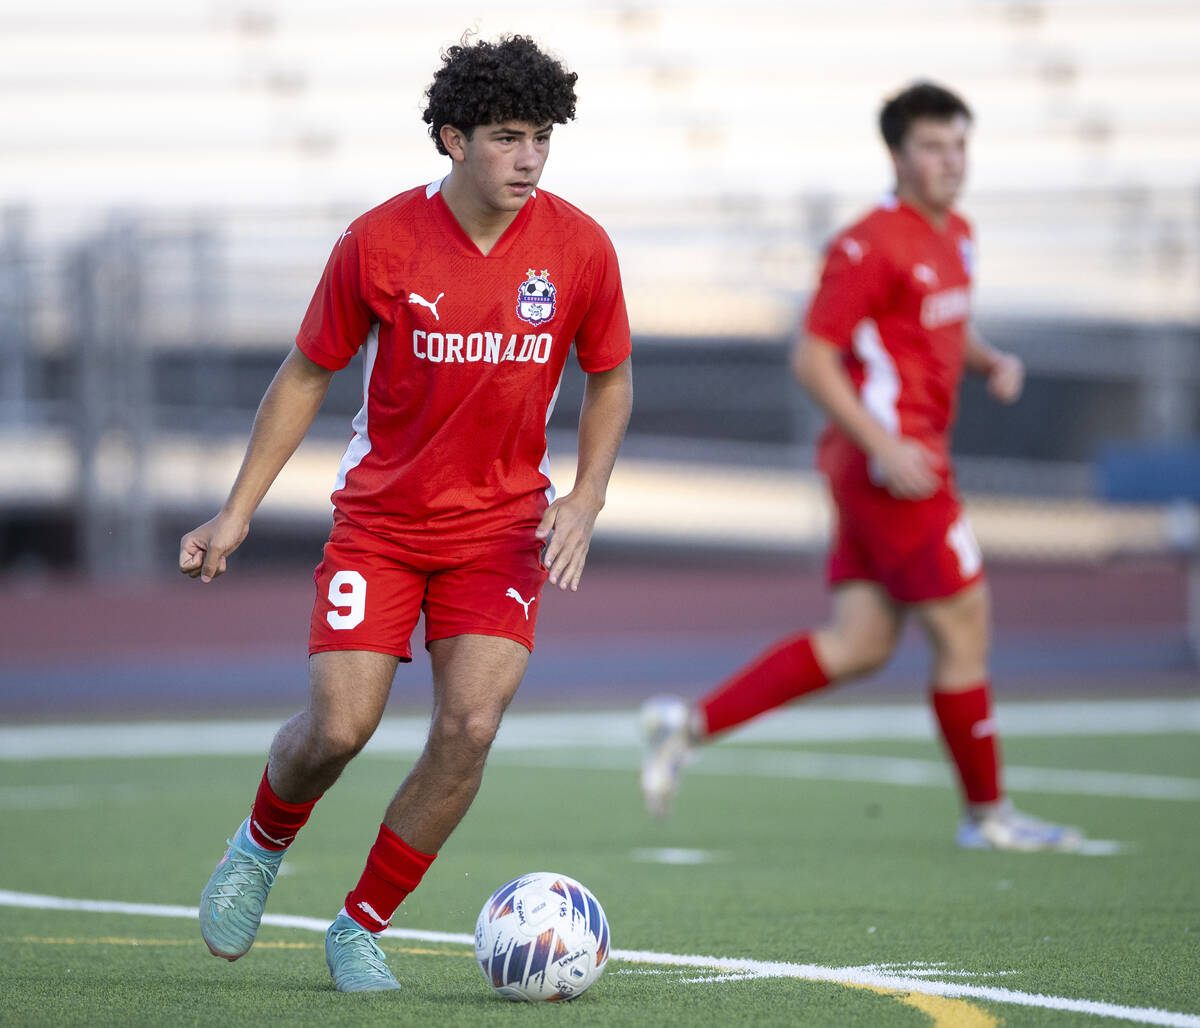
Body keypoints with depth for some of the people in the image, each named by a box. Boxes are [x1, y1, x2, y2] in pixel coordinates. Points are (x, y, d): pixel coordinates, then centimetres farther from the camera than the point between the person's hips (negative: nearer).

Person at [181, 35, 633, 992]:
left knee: (470, 726, -14)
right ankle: (261, 848, 25)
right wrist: (237, 512, -1)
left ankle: (362, 927, 5)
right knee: (340, 726, -11)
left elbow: (610, 377, 9)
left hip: (502, 520, 1)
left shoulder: (579, 248, -8)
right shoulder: (379, 242, -11)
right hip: (380, 515, -1)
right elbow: (308, 372, 1)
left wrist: (586, 498, -5)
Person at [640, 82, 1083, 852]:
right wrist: (885, 444, -23)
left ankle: (691, 723, 6)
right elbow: (812, 359, -16)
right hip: (892, 462, -10)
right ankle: (988, 815, 9)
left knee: (860, 644, 6)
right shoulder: (872, 246, -14)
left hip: (910, 462, 10)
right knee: (965, 629, -3)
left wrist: (991, 361, 8)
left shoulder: (956, 235, 15)